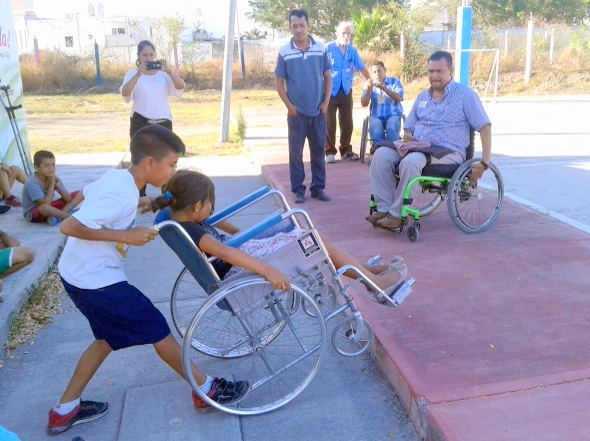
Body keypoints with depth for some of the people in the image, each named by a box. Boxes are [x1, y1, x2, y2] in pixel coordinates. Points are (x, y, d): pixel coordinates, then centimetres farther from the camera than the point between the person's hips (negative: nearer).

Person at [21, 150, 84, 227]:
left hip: (50, 207, 7)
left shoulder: (54, 177, -4)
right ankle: (70, 216, -18)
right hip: (33, 214, -7)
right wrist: (52, 184, -24)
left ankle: (58, 216, -22)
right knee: (45, 207, -45)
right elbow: (46, 203, -31)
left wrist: (58, 186, -22)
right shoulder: (32, 183, -23)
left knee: (78, 194, -3)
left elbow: (68, 199, -5)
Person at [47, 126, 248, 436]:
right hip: (97, 280, -10)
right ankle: (206, 391, 18)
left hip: (78, 274, 10)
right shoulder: (123, 196, -26)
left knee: (109, 337, 24)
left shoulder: (116, 177, 2)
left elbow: (87, 195, 24)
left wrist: (145, 204, 17)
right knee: (159, 332, 2)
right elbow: (68, 226, -31)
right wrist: (126, 235, -25)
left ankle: (64, 411, 32)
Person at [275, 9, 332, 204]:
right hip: (296, 112, -1)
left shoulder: (320, 48, 1)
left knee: (318, 150, 8)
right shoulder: (284, 52, -4)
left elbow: (328, 77, 7)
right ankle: (298, 189, 13)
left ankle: (318, 188, 18)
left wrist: (326, 102, -1)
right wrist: (289, 106, -6)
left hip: (318, 111, 2)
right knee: (296, 152, 4)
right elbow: (279, 82, 1)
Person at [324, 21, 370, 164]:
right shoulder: (328, 48, -6)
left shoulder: (352, 51, 6)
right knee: (329, 123, 0)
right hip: (330, 91, -4)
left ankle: (346, 150, 20)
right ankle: (330, 151, 9)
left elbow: (362, 68, 13)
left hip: (346, 91, 4)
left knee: (347, 123, 7)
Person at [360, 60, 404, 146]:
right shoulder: (369, 84, 12)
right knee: (375, 129, -34)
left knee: (392, 128, -34)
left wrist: (384, 88, -23)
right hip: (376, 116, 1)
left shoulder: (394, 81, 8)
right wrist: (369, 89, -16)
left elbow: (399, 98, -10)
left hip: (393, 115, -1)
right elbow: (364, 104, 0)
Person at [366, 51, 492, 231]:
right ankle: (384, 208, -23)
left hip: (447, 153, -6)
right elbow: (409, 127, 25)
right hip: (416, 148, 6)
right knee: (381, 154, -21)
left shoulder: (465, 95, 2)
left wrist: (484, 163, -12)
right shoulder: (422, 96, 19)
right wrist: (407, 136, -1)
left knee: (410, 161, -37)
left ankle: (396, 215, -27)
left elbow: (485, 127, -3)